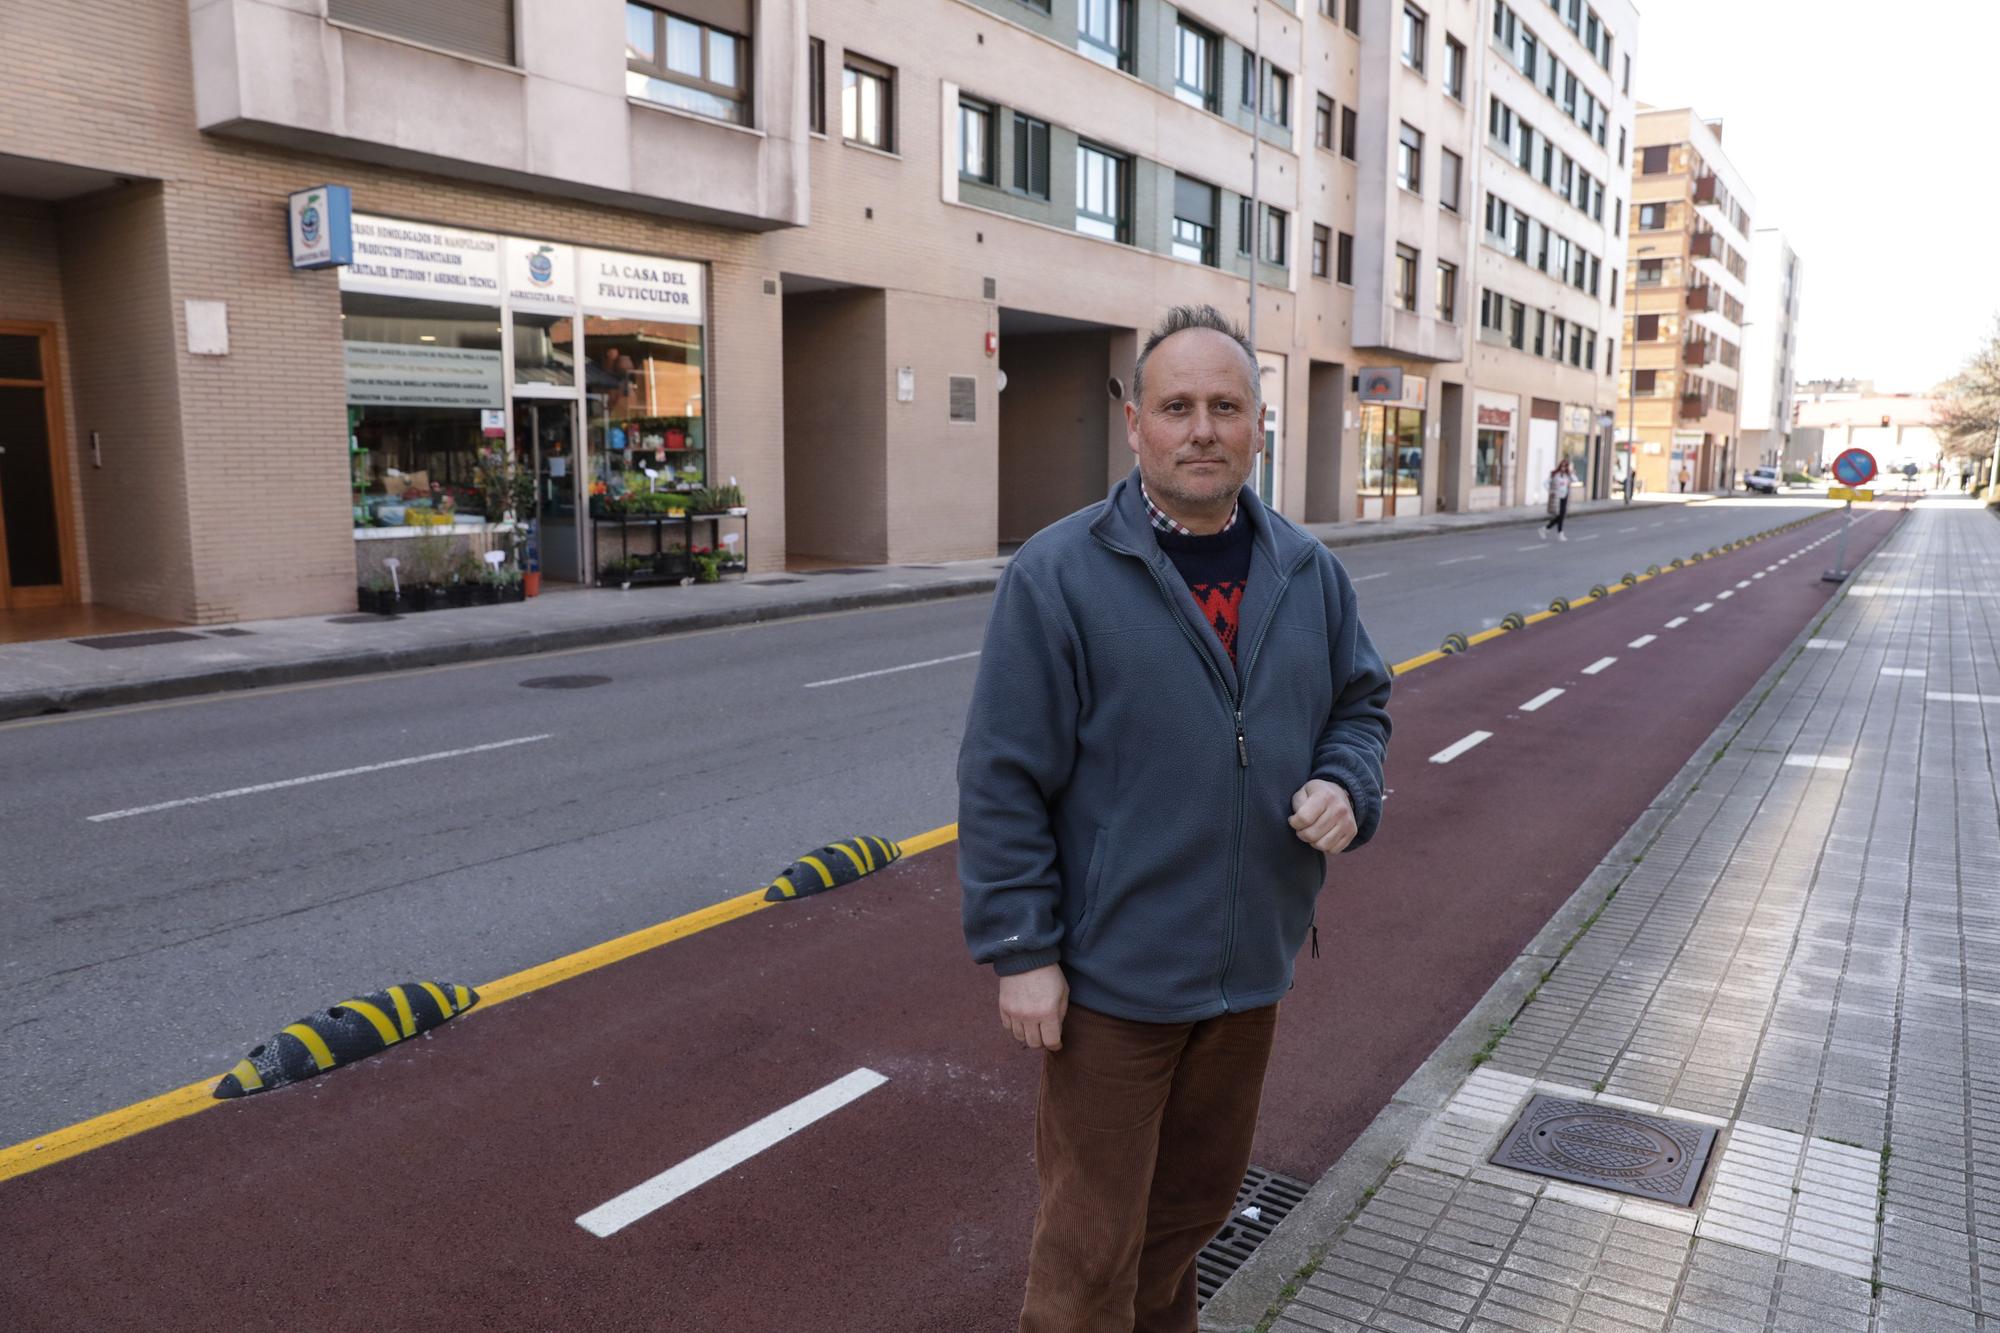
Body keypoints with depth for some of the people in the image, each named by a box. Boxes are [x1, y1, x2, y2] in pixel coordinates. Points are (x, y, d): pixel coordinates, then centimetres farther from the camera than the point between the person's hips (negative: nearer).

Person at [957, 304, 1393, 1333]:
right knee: (1090, 1244, 9)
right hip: (1113, 975, -5)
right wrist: (1022, 951, -14)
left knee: (1198, 1198, 25)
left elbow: (1360, 700, 15)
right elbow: (1002, 780, -14)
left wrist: (1347, 786, -7)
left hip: (1252, 967, 6)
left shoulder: (1309, 574, 3)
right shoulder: (1057, 575, -14)